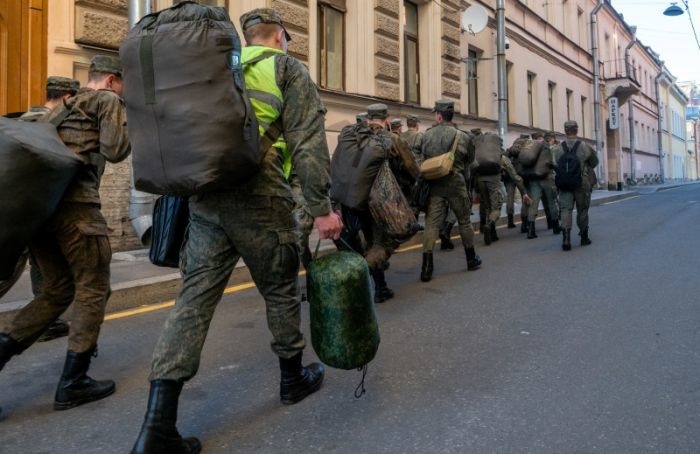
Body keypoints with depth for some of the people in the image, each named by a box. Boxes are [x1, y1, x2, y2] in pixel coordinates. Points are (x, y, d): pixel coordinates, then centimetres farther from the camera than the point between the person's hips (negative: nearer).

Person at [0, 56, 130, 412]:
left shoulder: (61, 108, 28)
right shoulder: (108, 100, 6)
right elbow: (114, 151, -6)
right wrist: (131, 125, 11)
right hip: (74, 203, -8)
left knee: (57, 291, 16)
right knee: (92, 290, 1)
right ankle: (73, 384, 3)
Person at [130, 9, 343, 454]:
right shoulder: (288, 68, 6)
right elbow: (308, 143, -5)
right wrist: (322, 208, -6)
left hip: (203, 195, 5)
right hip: (258, 196, -5)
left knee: (196, 294, 1)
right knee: (280, 286, 12)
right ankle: (294, 378, 30)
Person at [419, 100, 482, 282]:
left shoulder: (426, 136, -1)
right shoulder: (462, 136, -3)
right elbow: (470, 160, 10)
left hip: (433, 185, 1)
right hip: (455, 183, 0)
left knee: (431, 224, 0)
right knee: (464, 220, 14)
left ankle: (426, 267, -6)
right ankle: (471, 259, 28)